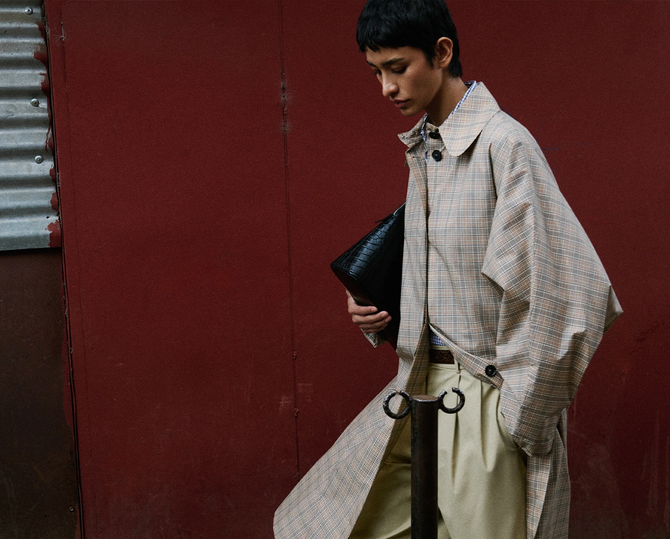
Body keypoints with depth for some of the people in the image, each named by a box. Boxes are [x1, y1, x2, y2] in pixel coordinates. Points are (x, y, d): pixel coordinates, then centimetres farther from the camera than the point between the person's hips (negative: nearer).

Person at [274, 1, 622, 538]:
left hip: (486, 398, -8)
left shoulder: (505, 145, -17)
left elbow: (570, 291, -21)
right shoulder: (421, 147, 10)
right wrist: (381, 309, 5)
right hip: (423, 382, 8)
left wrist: (521, 419, -15)